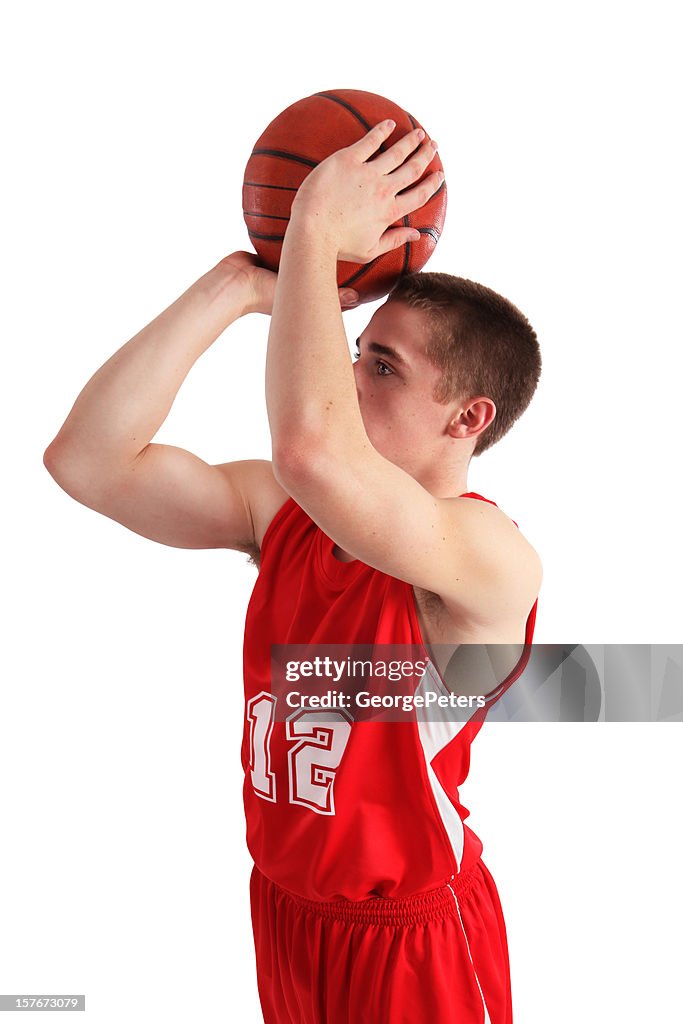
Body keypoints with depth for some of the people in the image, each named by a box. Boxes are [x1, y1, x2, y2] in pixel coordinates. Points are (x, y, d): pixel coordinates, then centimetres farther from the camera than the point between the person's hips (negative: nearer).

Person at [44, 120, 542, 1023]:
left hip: (412, 940, -5)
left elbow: (313, 447, -44)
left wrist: (316, 229, -32)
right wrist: (238, 287, -17)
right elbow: (86, 460, -15)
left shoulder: (493, 559, -25)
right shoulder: (281, 510, -5)